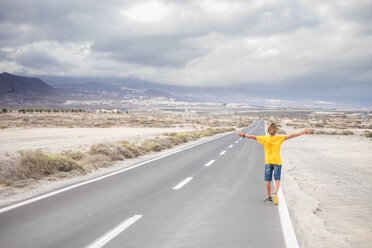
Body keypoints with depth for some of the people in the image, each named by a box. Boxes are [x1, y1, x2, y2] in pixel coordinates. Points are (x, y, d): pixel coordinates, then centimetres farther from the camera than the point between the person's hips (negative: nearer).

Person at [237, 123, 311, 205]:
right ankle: (275, 193, -24)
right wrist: (303, 132, -7)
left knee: (268, 180, 10)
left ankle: (269, 197, 18)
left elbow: (254, 137, 2)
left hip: (268, 162, 1)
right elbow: (291, 136, -9)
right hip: (277, 162, -1)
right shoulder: (279, 138, -7)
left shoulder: (264, 138, -4)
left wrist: (243, 135, 13)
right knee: (277, 179, -1)